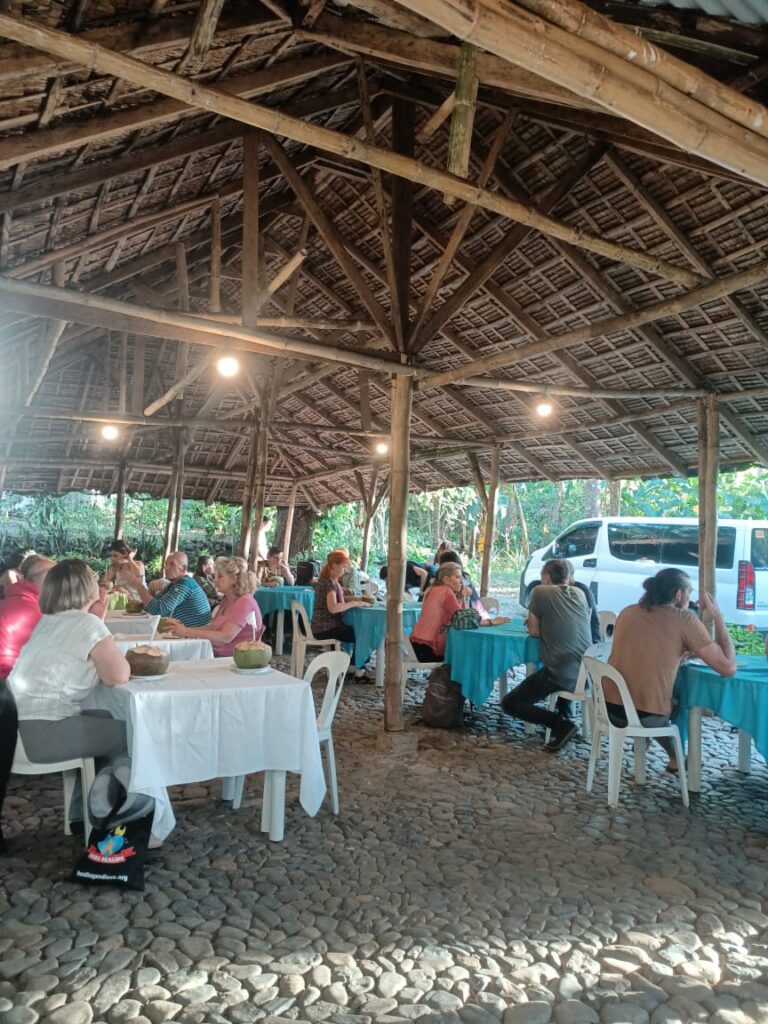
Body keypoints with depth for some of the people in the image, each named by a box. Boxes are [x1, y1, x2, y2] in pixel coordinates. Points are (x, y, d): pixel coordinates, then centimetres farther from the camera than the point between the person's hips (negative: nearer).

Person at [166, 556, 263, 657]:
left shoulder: (245, 602, -16)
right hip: (217, 654, 8)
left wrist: (187, 632, -20)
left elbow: (225, 638, -23)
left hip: (233, 659, -8)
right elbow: (212, 628, 12)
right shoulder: (226, 600, 13)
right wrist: (184, 628, -3)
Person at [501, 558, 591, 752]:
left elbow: (534, 631, 2)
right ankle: (565, 715, 28)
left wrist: (533, 622, 20)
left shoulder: (541, 592, -4)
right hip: (586, 672, 7)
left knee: (509, 704, 6)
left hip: (559, 673, -7)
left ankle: (561, 723, -5)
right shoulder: (579, 593, 12)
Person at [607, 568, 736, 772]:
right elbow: (728, 667, -7)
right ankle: (676, 758, 41)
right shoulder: (685, 620, -7)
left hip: (608, 708, 4)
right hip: (646, 717, -4)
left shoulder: (628, 612, 7)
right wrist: (717, 616, -1)